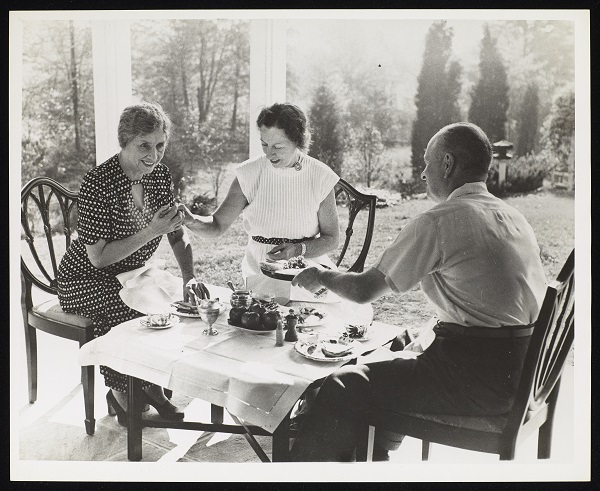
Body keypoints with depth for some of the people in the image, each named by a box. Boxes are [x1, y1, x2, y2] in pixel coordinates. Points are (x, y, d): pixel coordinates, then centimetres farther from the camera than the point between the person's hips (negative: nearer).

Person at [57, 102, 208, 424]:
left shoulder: (160, 175, -4)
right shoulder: (97, 184, -24)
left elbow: (178, 235, 3)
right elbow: (98, 257, -24)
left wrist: (190, 277, -12)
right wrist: (150, 233, -31)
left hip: (129, 276, 6)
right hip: (86, 280, -6)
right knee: (137, 319, -30)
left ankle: (150, 388, 5)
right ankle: (122, 395, -4)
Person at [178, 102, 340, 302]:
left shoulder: (320, 176, -3)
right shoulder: (250, 173, -3)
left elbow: (331, 239, 3)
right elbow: (217, 226, -1)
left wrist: (298, 249, -15)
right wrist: (192, 220, -23)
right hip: (262, 276, 0)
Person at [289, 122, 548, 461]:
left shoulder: (439, 222, -14)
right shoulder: (514, 217, 11)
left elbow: (364, 290, -8)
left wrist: (321, 277, 12)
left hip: (476, 378, -9)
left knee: (342, 389, -2)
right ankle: (374, 458, 35)